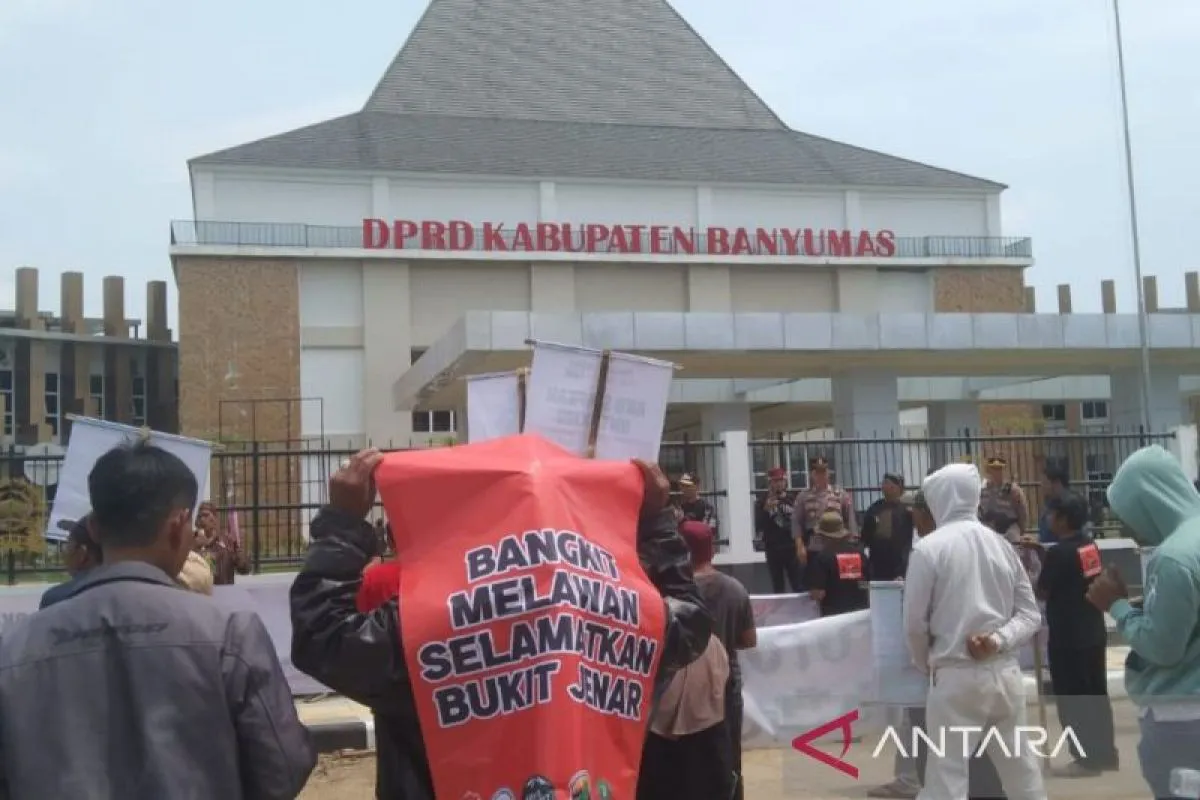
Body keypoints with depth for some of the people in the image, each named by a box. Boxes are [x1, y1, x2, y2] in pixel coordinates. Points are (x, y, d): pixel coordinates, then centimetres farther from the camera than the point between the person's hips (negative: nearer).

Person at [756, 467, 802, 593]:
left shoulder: (793, 501, 9)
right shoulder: (762, 503, 2)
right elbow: (758, 528, -8)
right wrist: (766, 510, -19)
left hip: (792, 549, 1)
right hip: (773, 550, -1)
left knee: (799, 587, -4)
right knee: (778, 589, 5)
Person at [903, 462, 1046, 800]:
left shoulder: (929, 547, -8)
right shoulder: (1001, 544, 6)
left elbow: (915, 622, -6)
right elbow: (1030, 613, 6)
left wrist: (926, 663, 11)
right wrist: (999, 640, -5)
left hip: (956, 676, -5)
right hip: (1006, 673, 5)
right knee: (1022, 768, 16)